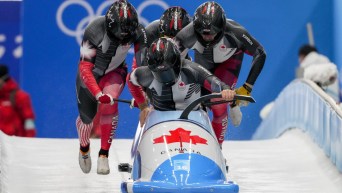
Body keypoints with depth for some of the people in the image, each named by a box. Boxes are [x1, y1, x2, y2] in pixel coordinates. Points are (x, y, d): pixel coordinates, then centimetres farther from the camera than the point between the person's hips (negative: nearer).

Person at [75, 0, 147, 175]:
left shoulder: (137, 32, -25)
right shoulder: (95, 31, -33)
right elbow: (85, 68, -32)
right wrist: (98, 94, -43)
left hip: (114, 72, 1)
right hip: (90, 74, -1)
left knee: (109, 104, -28)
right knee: (87, 117, 5)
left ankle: (104, 154, -16)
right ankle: (84, 148, 41)